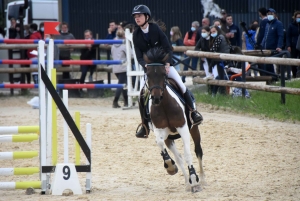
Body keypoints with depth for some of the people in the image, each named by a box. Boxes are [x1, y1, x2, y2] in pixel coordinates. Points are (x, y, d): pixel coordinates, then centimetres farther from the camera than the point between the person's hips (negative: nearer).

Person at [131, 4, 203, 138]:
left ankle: (193, 111, -6)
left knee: (180, 84, -21)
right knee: (142, 93, -13)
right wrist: (146, 65, -25)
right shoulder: (136, 35, -4)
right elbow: (139, 57, -5)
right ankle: (145, 125, -2)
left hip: (164, 64, -2)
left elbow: (168, 48, -10)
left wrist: (167, 63, -22)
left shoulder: (155, 29, -10)